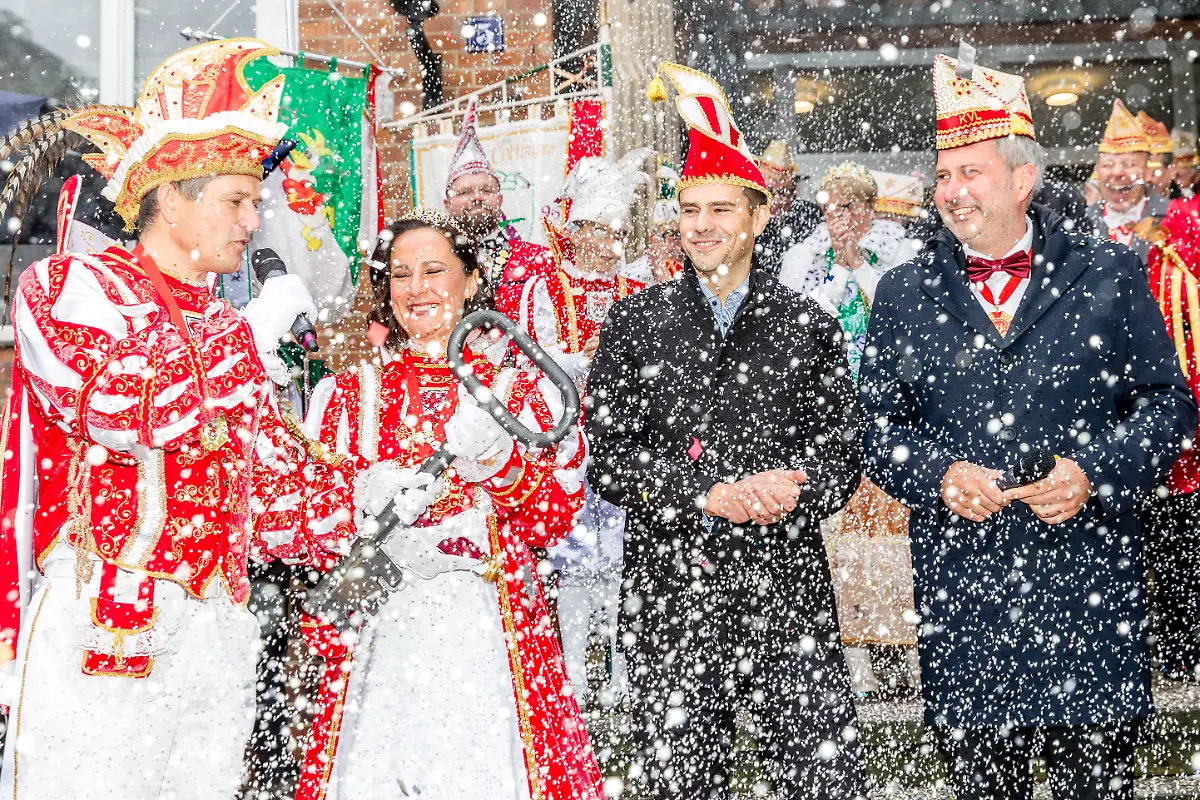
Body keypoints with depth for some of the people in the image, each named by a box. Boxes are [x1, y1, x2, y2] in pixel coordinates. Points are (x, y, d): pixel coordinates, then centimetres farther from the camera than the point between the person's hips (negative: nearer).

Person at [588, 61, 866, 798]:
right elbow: (608, 458, -2)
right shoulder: (635, 321, 5)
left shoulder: (807, 326, 7)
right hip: (672, 600, 0)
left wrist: (789, 491, -17)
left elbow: (842, 457, 5)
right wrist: (712, 496, -15)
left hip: (789, 598, 0)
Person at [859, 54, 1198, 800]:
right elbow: (879, 423, 8)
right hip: (961, 590, 1)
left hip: (1091, 588, -1)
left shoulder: (1109, 275, 5)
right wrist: (941, 474, -11)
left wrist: (1094, 472, -11)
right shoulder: (906, 292, 8)